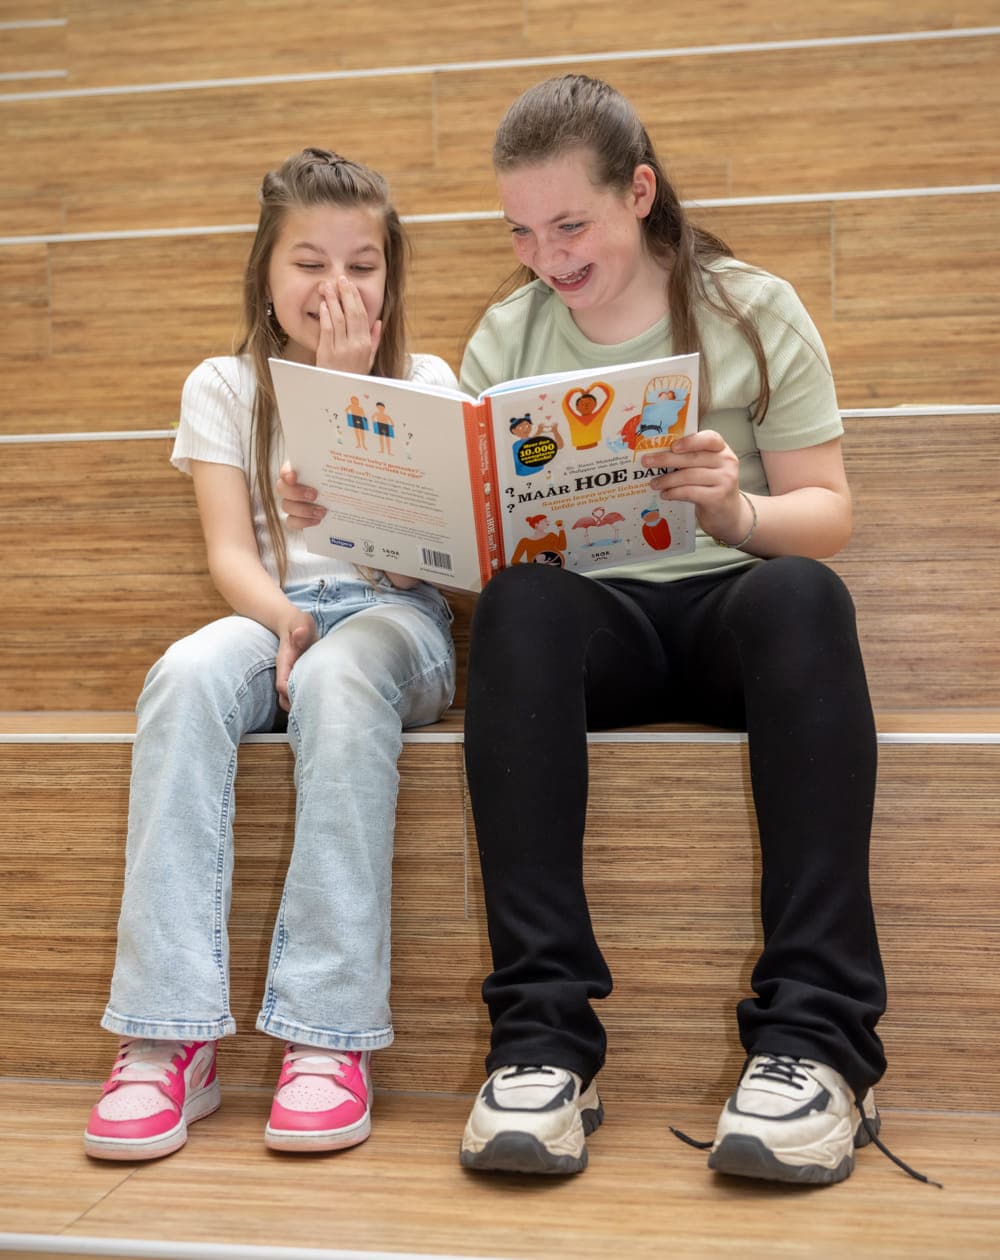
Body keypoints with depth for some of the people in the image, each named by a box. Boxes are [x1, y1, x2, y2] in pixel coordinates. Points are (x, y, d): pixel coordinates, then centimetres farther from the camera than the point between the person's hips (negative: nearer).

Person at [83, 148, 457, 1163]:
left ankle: (330, 1034, -37)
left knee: (340, 680, -38)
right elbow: (230, 553, 2)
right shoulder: (222, 388, 13)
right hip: (271, 613, 2)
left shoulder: (423, 382, 11)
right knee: (186, 674, -34)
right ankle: (168, 1033, -34)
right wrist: (284, 620, -19)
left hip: (393, 615, -1)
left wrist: (347, 393, -7)